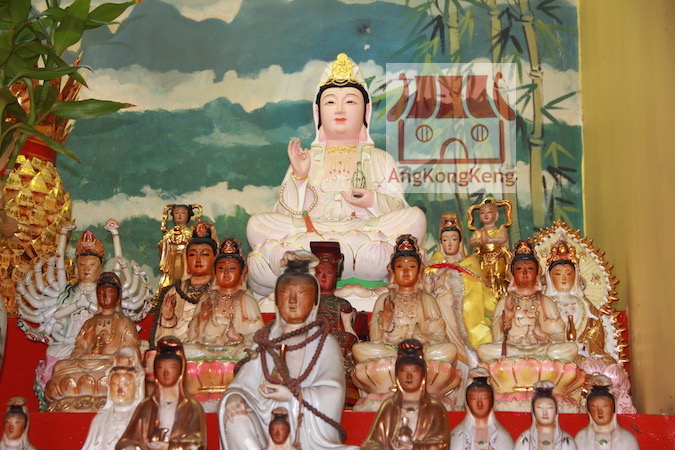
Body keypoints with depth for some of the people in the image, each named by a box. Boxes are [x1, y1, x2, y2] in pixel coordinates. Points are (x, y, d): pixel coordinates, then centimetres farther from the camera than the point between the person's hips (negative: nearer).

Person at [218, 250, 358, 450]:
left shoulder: (324, 343, 8)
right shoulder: (263, 341, 17)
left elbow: (332, 394, -7)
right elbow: (243, 383, 6)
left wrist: (292, 394, -16)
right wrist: (233, 396, -17)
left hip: (310, 432, -2)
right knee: (233, 405, -25)